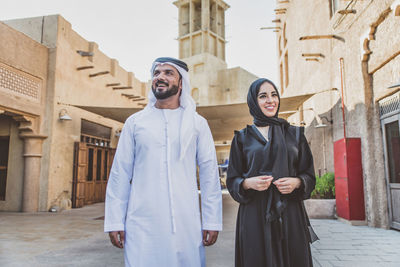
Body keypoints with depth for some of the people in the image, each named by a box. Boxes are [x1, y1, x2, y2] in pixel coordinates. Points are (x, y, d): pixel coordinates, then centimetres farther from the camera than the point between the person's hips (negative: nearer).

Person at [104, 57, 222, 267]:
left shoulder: (197, 123, 6)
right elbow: (120, 173, 6)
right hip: (142, 224, 0)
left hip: (187, 225, 0)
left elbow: (209, 173, 4)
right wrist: (114, 221, 1)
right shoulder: (135, 122, 8)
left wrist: (212, 220, -2)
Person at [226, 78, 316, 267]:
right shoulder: (242, 138, 6)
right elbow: (232, 181, 6)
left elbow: (309, 175, 11)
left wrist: (297, 182, -10)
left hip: (290, 215, 2)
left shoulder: (294, 134, 10)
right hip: (255, 216, -1)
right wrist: (248, 183, -14)